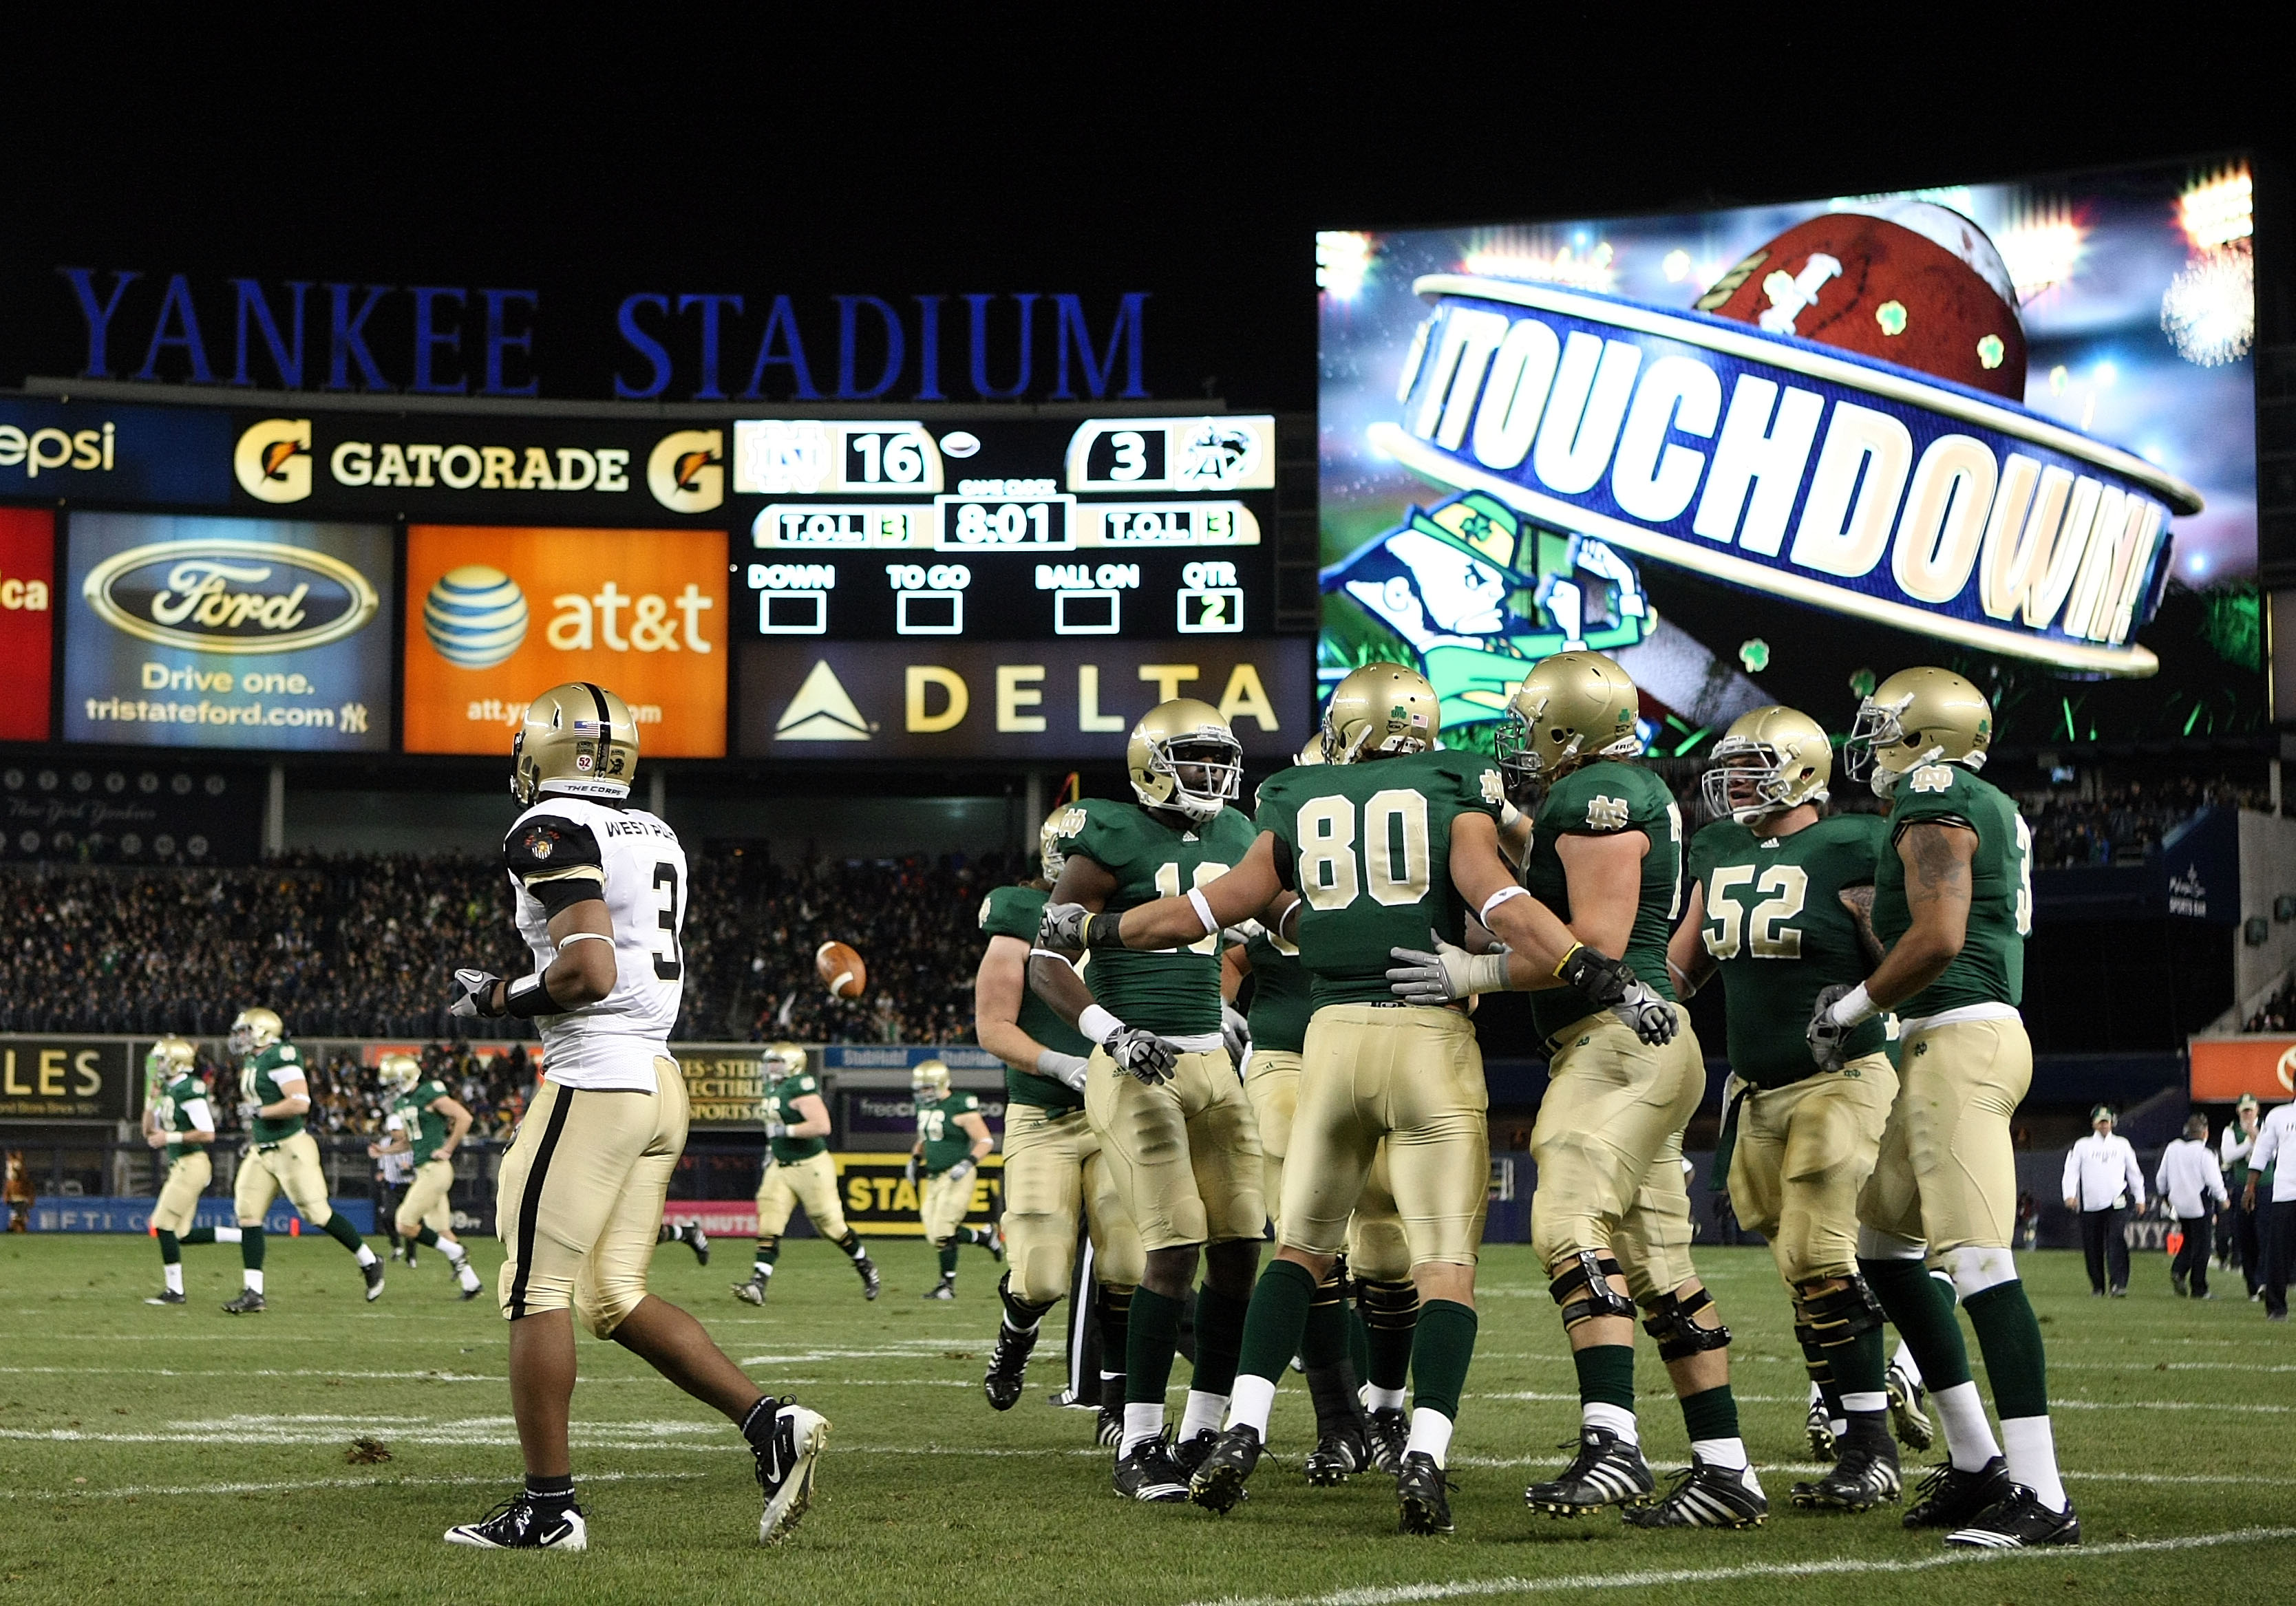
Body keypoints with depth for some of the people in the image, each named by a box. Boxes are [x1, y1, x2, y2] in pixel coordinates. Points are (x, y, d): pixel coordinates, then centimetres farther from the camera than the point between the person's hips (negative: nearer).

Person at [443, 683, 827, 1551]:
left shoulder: (555, 831, -10)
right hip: (660, 1080, 9)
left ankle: (547, 1507, 2)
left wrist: (500, 999, -5)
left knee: (536, 1293, -1)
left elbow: (589, 971, -21)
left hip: (593, 1079, -9)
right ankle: (774, 1425, 3)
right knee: (617, 1299, 13)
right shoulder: (656, 837, 17)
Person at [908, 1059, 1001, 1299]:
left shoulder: (960, 1107, -13)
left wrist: (968, 1162, -23)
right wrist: (915, 1159, 13)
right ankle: (985, 1236, 27)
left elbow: (986, 1141, -11)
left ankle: (947, 1284, 2)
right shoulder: (925, 1108, 11)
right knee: (935, 1237, 6)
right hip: (934, 1178, 8)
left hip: (956, 1177, -8)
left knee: (943, 1233, -11)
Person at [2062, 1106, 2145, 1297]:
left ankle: (2118, 1284, -22)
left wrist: (2140, 1198, 16)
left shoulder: (2122, 1145, 16)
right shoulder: (2082, 1146, 11)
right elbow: (2071, 1171, 3)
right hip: (2090, 1205, 0)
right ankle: (2097, 1287, 14)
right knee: (2093, 1248, 2)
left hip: (2116, 1204, 0)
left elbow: (2134, 1172, 20)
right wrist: (2070, 1195, -12)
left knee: (2117, 1243, -16)